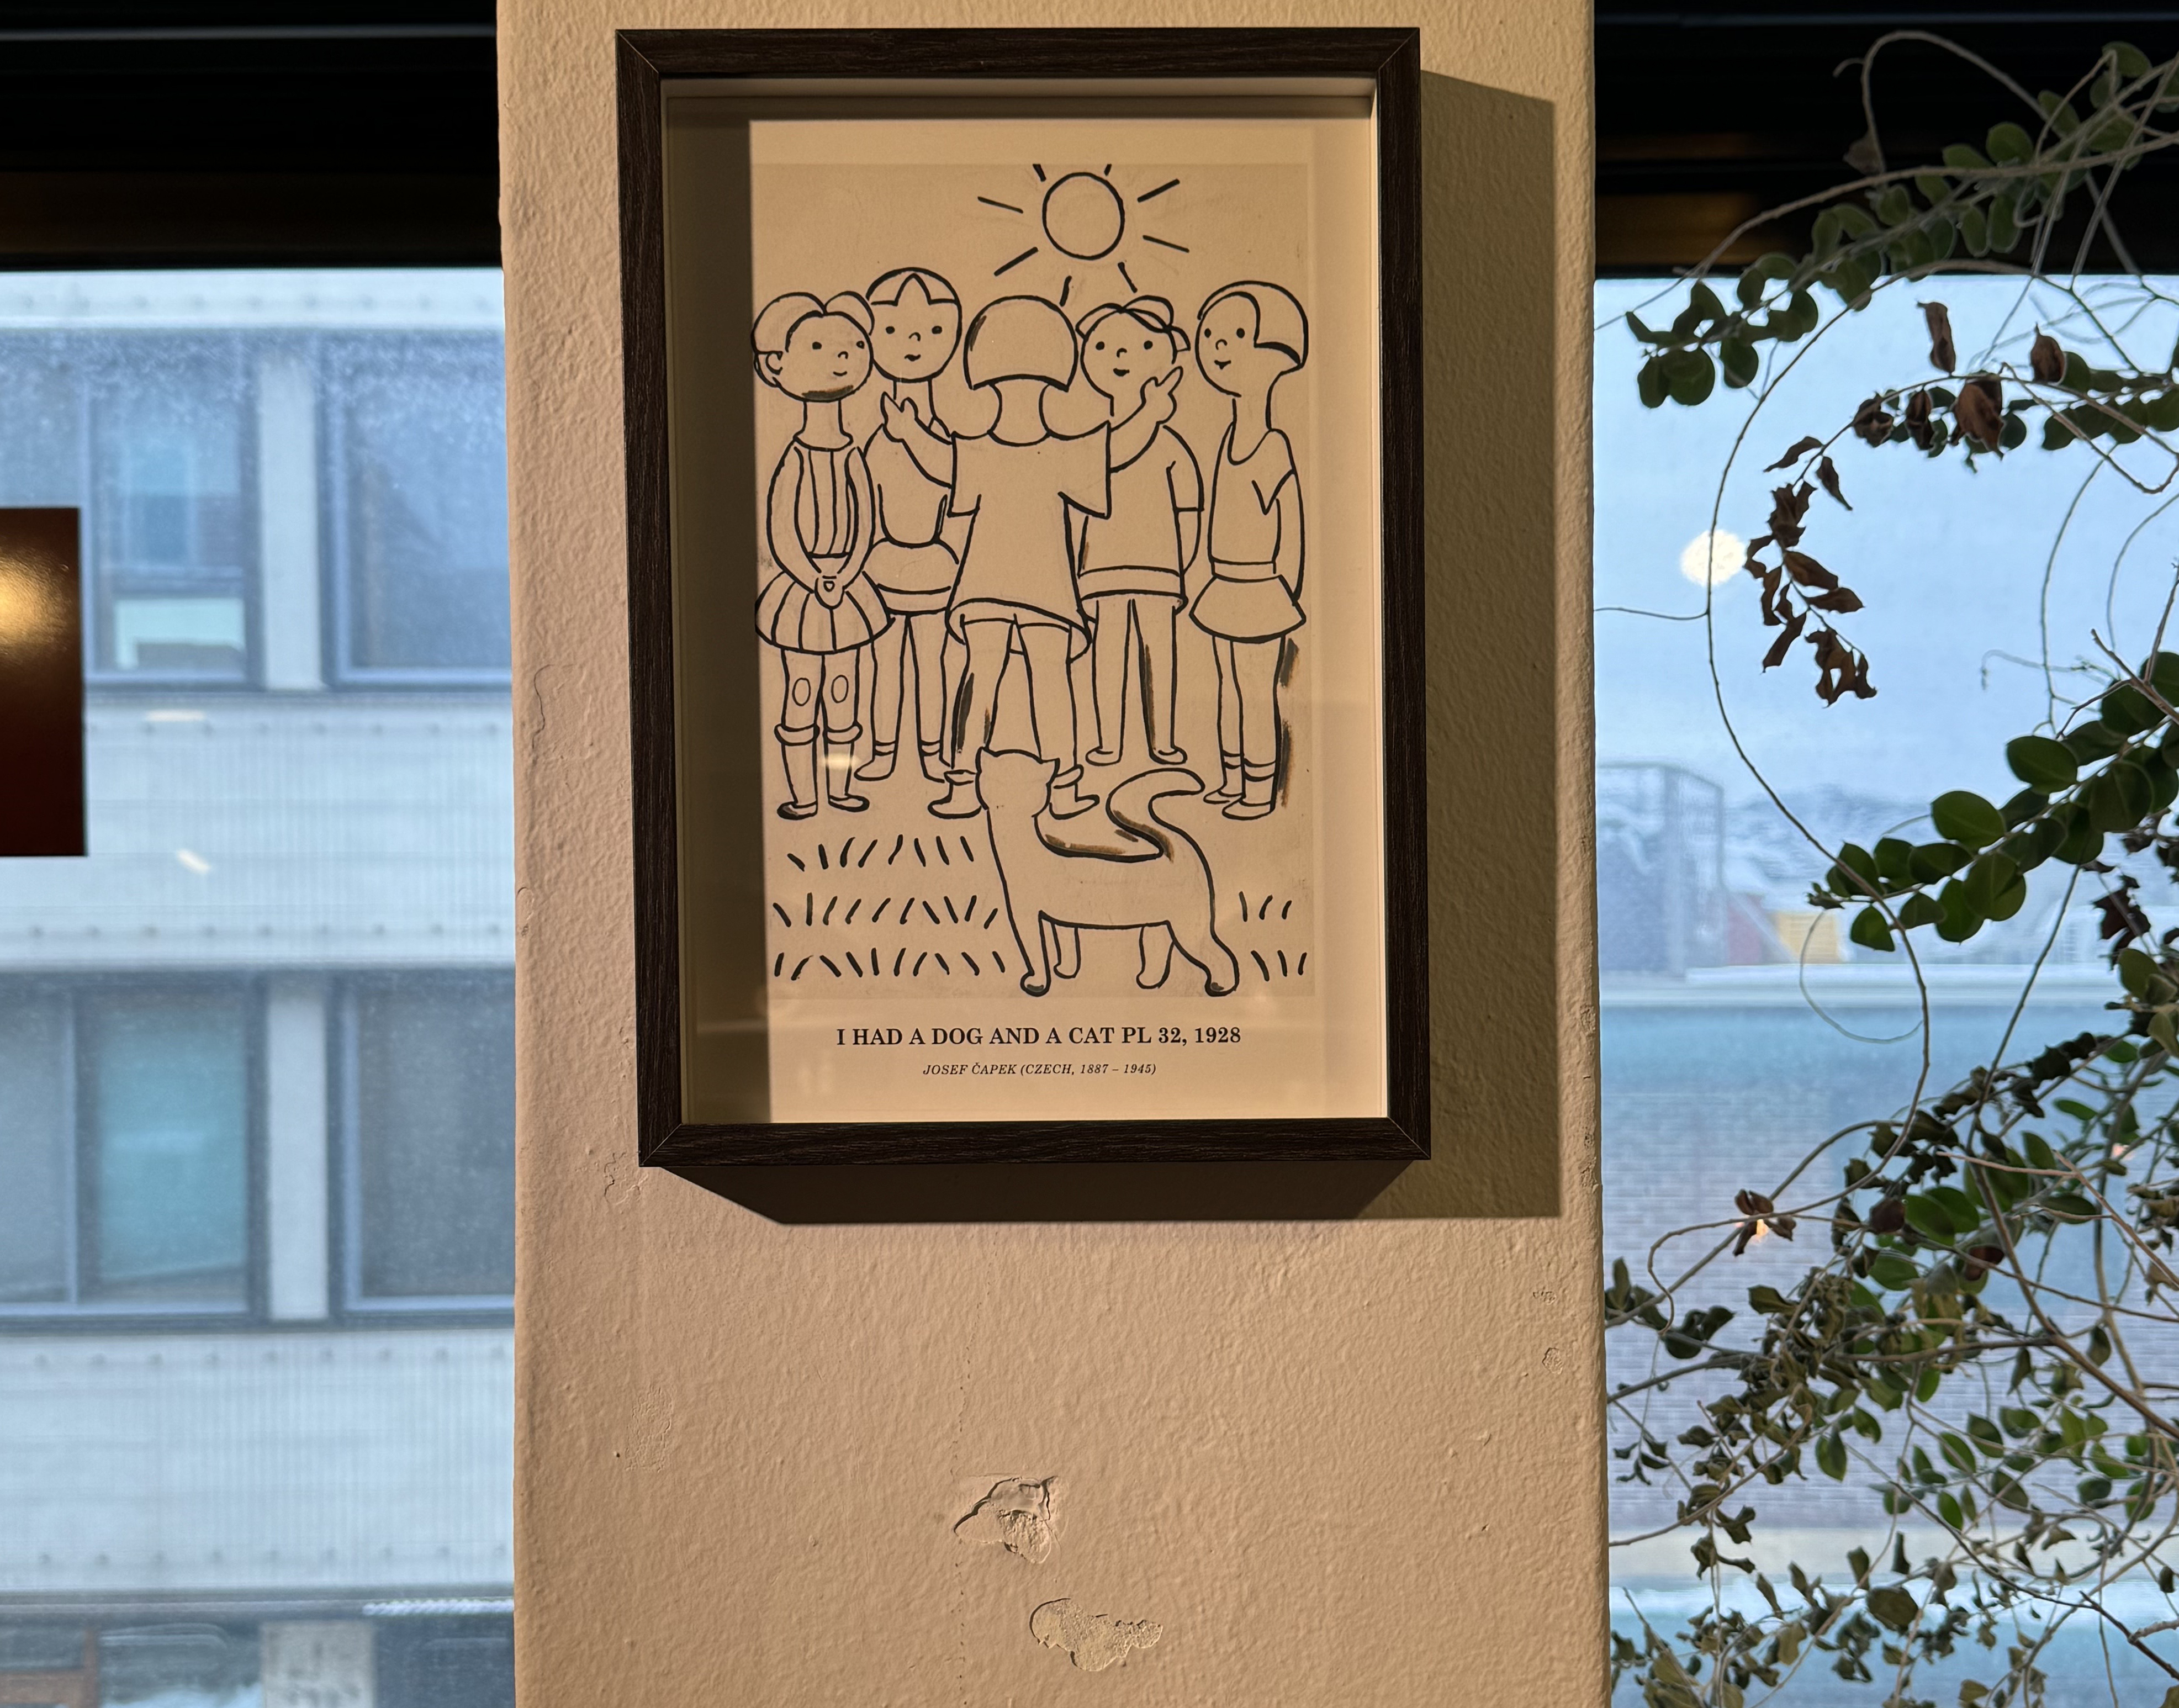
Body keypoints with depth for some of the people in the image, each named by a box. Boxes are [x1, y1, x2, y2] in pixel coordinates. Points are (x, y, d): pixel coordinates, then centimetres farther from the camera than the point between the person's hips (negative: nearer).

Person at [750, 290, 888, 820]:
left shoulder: (852, 456, 1)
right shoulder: (795, 459, -12)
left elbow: (864, 524, 2)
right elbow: (781, 534, -11)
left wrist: (843, 574, -9)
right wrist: (816, 581, -14)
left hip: (846, 592, 4)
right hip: (799, 593, -4)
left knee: (842, 694, 12)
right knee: (801, 693, 3)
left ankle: (840, 787, 22)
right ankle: (802, 793, 12)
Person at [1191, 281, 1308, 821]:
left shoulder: (1274, 446, -17)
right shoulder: (1231, 438, 7)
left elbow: (1292, 525, -14)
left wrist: (1286, 590, -13)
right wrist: (1217, 576, 17)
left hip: (1259, 592, -9)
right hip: (1225, 591, 9)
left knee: (1258, 691, 0)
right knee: (1230, 687, 16)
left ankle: (1261, 790, 9)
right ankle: (1235, 781, 27)